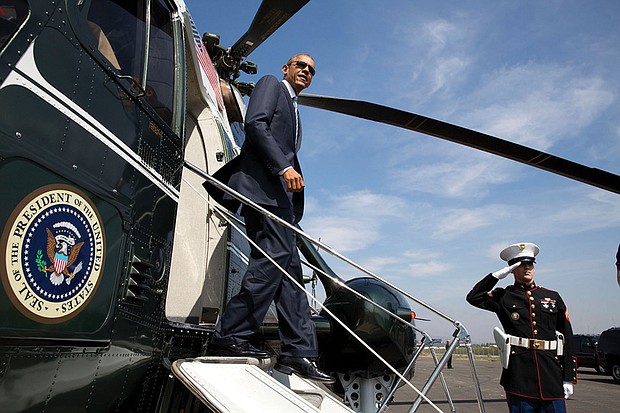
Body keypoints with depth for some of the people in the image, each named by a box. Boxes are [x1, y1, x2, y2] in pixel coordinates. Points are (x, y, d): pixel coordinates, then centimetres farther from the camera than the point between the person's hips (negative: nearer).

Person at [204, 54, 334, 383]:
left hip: (279, 192, 9)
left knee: (290, 268, 1)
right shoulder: (270, 84, 12)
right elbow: (255, 123, -7)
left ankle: (298, 353, 1)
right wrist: (284, 166, -16)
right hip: (261, 183, -9)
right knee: (277, 254, -20)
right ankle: (230, 337, -13)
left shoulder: (293, 110, 35)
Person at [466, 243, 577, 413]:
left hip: (552, 373, 2)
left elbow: (567, 338, 11)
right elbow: (473, 297, 0)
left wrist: (569, 378, 6)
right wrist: (497, 275, -2)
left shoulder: (553, 297, 12)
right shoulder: (504, 297, 7)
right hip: (519, 376, -2)